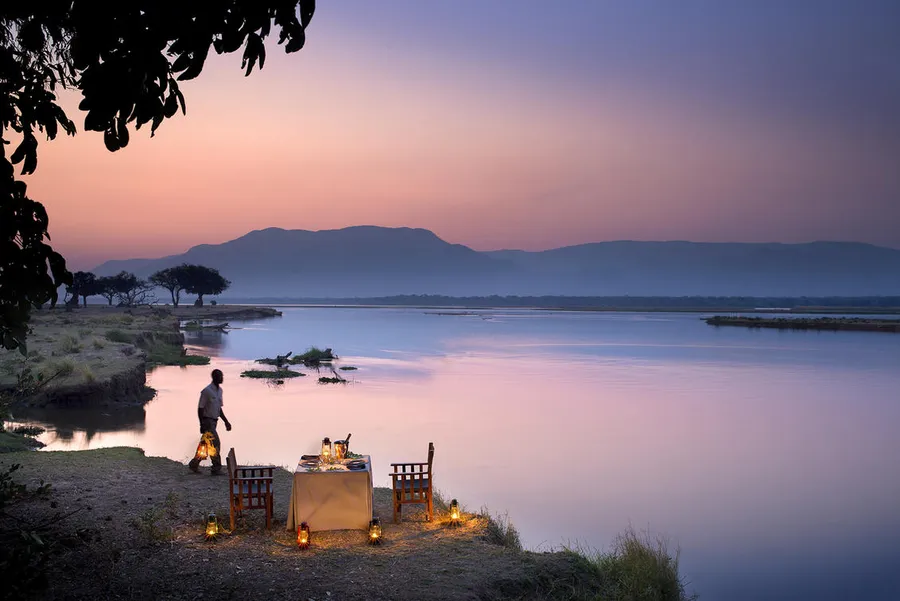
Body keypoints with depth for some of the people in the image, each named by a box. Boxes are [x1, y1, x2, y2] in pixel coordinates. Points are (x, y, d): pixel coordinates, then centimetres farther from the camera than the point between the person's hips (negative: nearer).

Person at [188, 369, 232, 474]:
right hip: (207, 421, -9)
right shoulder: (206, 391, -16)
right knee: (215, 444, -11)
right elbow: (200, 408, -15)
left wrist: (226, 421, 13)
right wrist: (202, 425, -19)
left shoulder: (219, 390, 10)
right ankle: (216, 468, -6)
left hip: (214, 421, 9)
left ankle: (194, 464, 26)